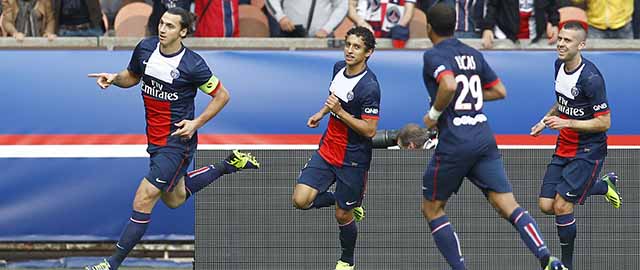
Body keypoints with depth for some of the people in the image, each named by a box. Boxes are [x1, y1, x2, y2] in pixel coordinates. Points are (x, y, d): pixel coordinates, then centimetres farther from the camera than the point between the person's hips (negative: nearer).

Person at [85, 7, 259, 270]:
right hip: (155, 138, 8)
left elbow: (222, 95, -8)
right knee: (174, 199, 24)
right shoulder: (145, 49, -5)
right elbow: (132, 76, 15)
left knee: (143, 199, -14)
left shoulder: (192, 65, -20)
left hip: (177, 139, -8)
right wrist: (114, 78, -7)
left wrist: (196, 123, -16)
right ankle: (229, 164, 39)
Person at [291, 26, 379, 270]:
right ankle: (349, 204, 21)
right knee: (301, 200, -6)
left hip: (353, 159, -7)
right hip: (327, 150, 7)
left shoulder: (369, 87, -23)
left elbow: (369, 130, -23)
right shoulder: (339, 68, 1)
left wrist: (339, 111, -28)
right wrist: (322, 112, 12)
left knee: (343, 216, 6)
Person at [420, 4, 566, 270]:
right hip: (484, 137, 6)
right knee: (507, 205, -3)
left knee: (432, 208, 13)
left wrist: (434, 114, -11)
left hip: (454, 143, -6)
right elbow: (499, 91, 19)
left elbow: (448, 85, -26)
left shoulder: (434, 55, -7)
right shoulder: (473, 55, 14)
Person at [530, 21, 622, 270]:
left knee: (561, 206, -14)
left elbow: (604, 122, -21)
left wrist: (567, 123, -27)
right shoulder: (559, 65, 2)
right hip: (564, 147, 8)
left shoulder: (591, 78, -23)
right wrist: (547, 119, 7)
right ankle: (603, 186, 26)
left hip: (588, 150, -8)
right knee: (546, 206, 3)